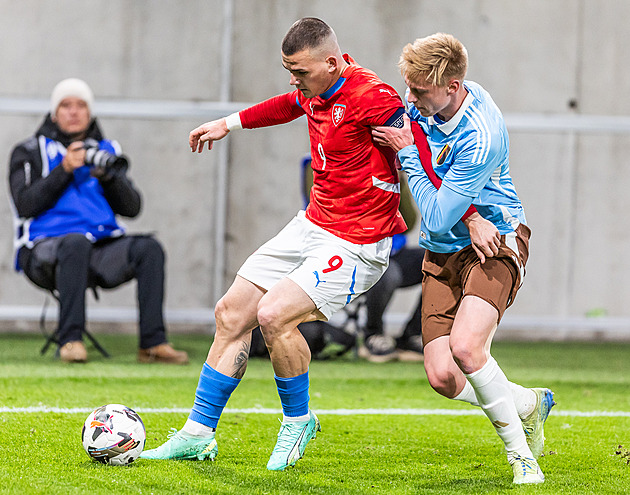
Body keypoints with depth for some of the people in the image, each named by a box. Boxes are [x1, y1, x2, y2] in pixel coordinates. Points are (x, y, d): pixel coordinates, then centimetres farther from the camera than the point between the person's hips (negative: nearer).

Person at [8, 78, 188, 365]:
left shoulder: (106, 151, 19)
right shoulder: (30, 153, 9)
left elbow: (131, 208, 8)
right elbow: (25, 205, -8)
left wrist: (108, 175, -10)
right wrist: (65, 169, -14)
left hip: (102, 248, 4)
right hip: (45, 249, -4)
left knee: (148, 248, -23)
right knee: (76, 242, -39)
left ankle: (152, 343, -27)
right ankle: (70, 341, -38)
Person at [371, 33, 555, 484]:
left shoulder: (482, 138, -29)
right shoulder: (426, 103, -6)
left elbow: (437, 217, -26)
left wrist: (409, 150, -21)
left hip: (494, 243, -7)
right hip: (443, 252, 7)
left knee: (465, 346, -31)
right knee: (444, 378, -8)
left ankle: (520, 452, -12)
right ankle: (528, 405, 22)